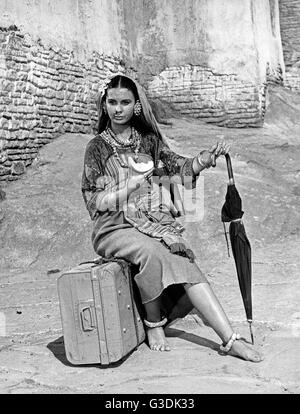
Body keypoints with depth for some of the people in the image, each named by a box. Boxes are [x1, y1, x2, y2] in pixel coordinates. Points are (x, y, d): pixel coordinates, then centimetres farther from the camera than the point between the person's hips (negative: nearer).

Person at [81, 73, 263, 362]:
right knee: (152, 252, -34)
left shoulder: (149, 140, 15)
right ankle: (154, 324, -13)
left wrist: (208, 156, -12)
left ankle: (229, 338, -17)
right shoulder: (98, 147, 5)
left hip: (154, 223, 4)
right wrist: (133, 182, -12)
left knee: (186, 265, -21)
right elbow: (95, 202, -1)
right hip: (116, 228, -4)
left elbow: (179, 166, 7)